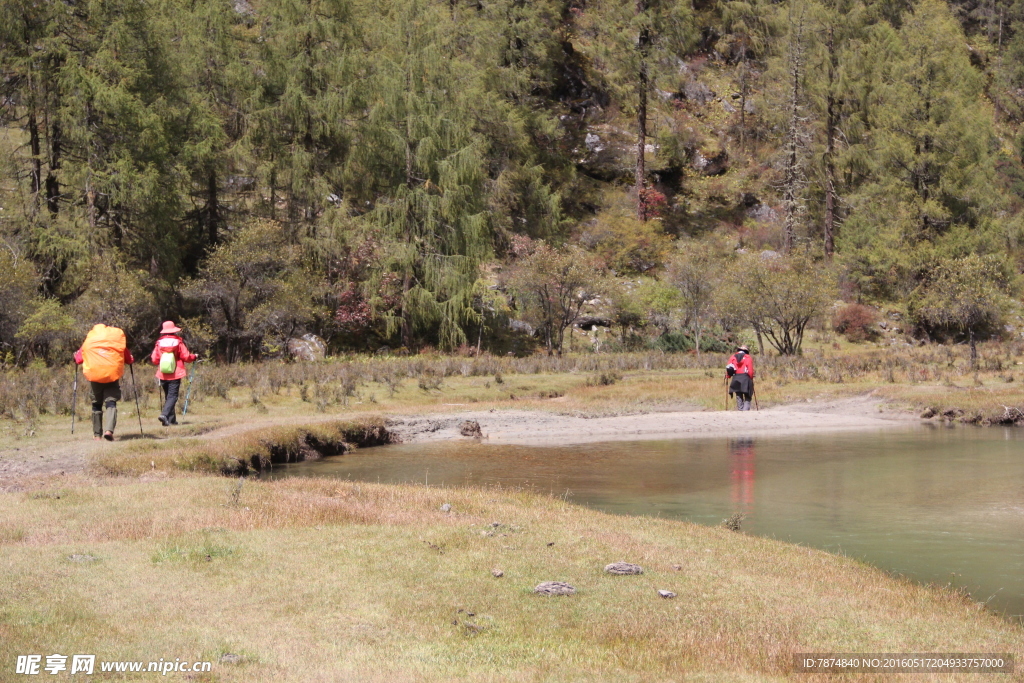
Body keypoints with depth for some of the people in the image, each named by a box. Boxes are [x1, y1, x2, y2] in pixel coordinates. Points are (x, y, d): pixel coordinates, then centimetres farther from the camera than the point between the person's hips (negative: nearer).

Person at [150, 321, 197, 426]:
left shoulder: (159, 343, 0)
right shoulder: (178, 342, -7)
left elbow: (154, 360, 3)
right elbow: (186, 357, -5)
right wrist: (194, 357, 15)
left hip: (163, 375, 3)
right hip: (175, 375, -3)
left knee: (168, 396, 14)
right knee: (172, 396, -5)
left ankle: (172, 419, 14)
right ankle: (164, 414, -26)